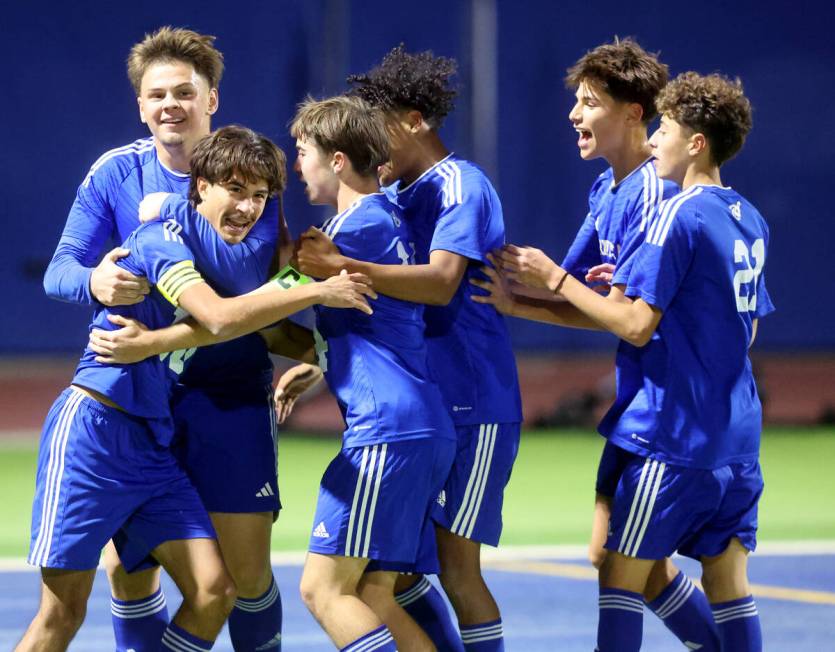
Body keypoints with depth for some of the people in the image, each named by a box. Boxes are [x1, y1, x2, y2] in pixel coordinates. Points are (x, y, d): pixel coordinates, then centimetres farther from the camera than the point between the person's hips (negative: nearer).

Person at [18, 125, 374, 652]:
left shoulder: (231, 258, 13)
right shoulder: (165, 237, -12)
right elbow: (220, 318, -26)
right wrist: (318, 290, -21)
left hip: (152, 444, 8)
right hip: (91, 431, -8)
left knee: (214, 593, -5)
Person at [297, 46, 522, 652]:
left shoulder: (460, 185, -12)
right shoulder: (396, 194, 13)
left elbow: (440, 282, -28)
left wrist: (343, 267, -38)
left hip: (472, 407, -9)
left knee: (456, 567, -8)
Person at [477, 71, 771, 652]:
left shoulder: (677, 216, -13)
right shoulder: (750, 221, 12)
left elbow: (637, 327, -16)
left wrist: (555, 278, -8)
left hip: (672, 431, -8)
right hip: (736, 439, 8)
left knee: (621, 575, 0)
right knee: (728, 578, 7)